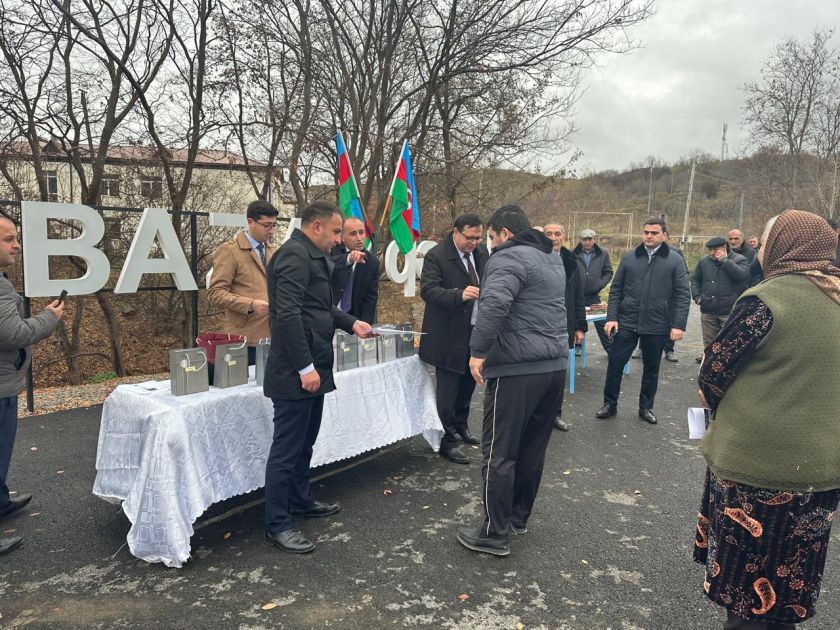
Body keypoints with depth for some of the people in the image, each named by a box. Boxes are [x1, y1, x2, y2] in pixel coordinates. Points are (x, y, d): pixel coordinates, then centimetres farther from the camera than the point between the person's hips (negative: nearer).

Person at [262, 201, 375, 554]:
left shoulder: (311, 256, 16)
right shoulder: (294, 255, -16)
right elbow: (288, 314, -24)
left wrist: (351, 323, 14)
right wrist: (305, 367, -23)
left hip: (312, 367, 10)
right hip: (296, 373, -10)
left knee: (303, 444, 21)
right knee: (286, 449, 0)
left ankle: (301, 502, 37)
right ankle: (277, 525, 12)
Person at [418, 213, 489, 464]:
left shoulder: (482, 252, 8)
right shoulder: (436, 256, -13)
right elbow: (427, 290, -22)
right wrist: (459, 295, -35)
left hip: (477, 330, 7)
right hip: (450, 335, -7)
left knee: (468, 383, 19)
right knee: (447, 390, 0)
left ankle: (461, 426, 39)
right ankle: (448, 441, 12)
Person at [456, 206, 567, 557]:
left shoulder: (510, 257, -11)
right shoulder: (553, 259, 20)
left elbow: (494, 304, -27)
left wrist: (478, 351, -21)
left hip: (517, 369, -9)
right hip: (555, 365, 9)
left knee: (499, 453, 0)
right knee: (533, 448, 17)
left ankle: (495, 534, 9)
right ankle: (519, 516, 31)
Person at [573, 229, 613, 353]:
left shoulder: (603, 254, 4)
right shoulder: (573, 254, -1)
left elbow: (608, 273, 7)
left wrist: (600, 284, -5)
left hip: (594, 296, 0)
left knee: (601, 323, 5)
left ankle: (610, 348, 14)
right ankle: (577, 346, 24)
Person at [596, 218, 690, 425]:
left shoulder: (675, 261, -1)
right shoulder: (629, 257, 4)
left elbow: (683, 296, -3)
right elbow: (616, 290, 6)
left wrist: (678, 325, -11)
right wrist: (612, 317, -3)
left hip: (657, 326, -1)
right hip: (627, 322, 1)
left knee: (651, 369, 12)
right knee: (614, 363, 2)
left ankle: (646, 408, 28)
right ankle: (610, 404, 18)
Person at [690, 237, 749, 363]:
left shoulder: (739, 259, -2)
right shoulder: (704, 261, 11)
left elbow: (742, 275, -21)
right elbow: (695, 279, 21)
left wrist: (724, 260, -18)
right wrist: (697, 296, 8)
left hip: (729, 311, -4)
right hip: (708, 310, 5)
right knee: (709, 343, 14)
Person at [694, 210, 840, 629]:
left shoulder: (766, 298, -17)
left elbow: (714, 370, -11)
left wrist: (723, 410, 9)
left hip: (755, 462, -6)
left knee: (746, 578, 11)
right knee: (787, 579, 22)